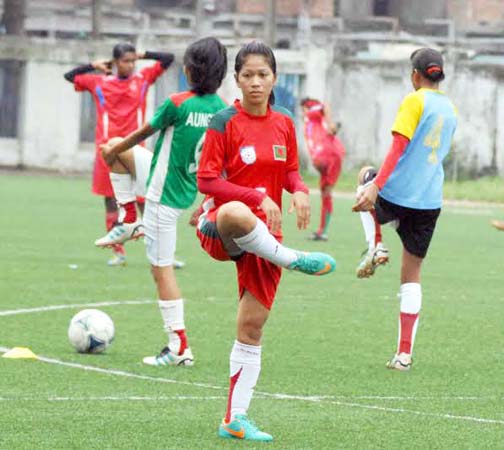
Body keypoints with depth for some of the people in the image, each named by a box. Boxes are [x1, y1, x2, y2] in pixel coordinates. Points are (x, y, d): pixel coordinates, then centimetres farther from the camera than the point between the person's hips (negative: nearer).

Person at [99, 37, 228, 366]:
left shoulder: (178, 104, -21)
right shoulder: (223, 111, -3)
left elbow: (142, 134, -7)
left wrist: (114, 150, 11)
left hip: (165, 195, -8)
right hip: (189, 190, 8)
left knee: (162, 267, -2)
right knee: (115, 149, 23)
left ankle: (180, 347, -2)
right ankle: (130, 221, 25)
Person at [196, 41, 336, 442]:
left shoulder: (284, 124, 9)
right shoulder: (226, 122, -7)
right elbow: (207, 181, -11)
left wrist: (300, 190, -2)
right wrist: (257, 197, -21)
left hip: (265, 238, 5)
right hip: (220, 230, -5)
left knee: (252, 327, 4)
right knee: (236, 214, -45)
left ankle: (236, 419, 11)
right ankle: (295, 260, -24)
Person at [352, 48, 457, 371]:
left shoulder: (415, 101, -8)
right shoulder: (451, 109, 11)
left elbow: (397, 148, -18)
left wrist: (375, 187, -24)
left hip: (395, 196, -5)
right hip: (430, 200, 5)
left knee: (366, 176, 31)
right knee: (412, 274, 11)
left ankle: (376, 247, 13)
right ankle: (405, 353, 3)